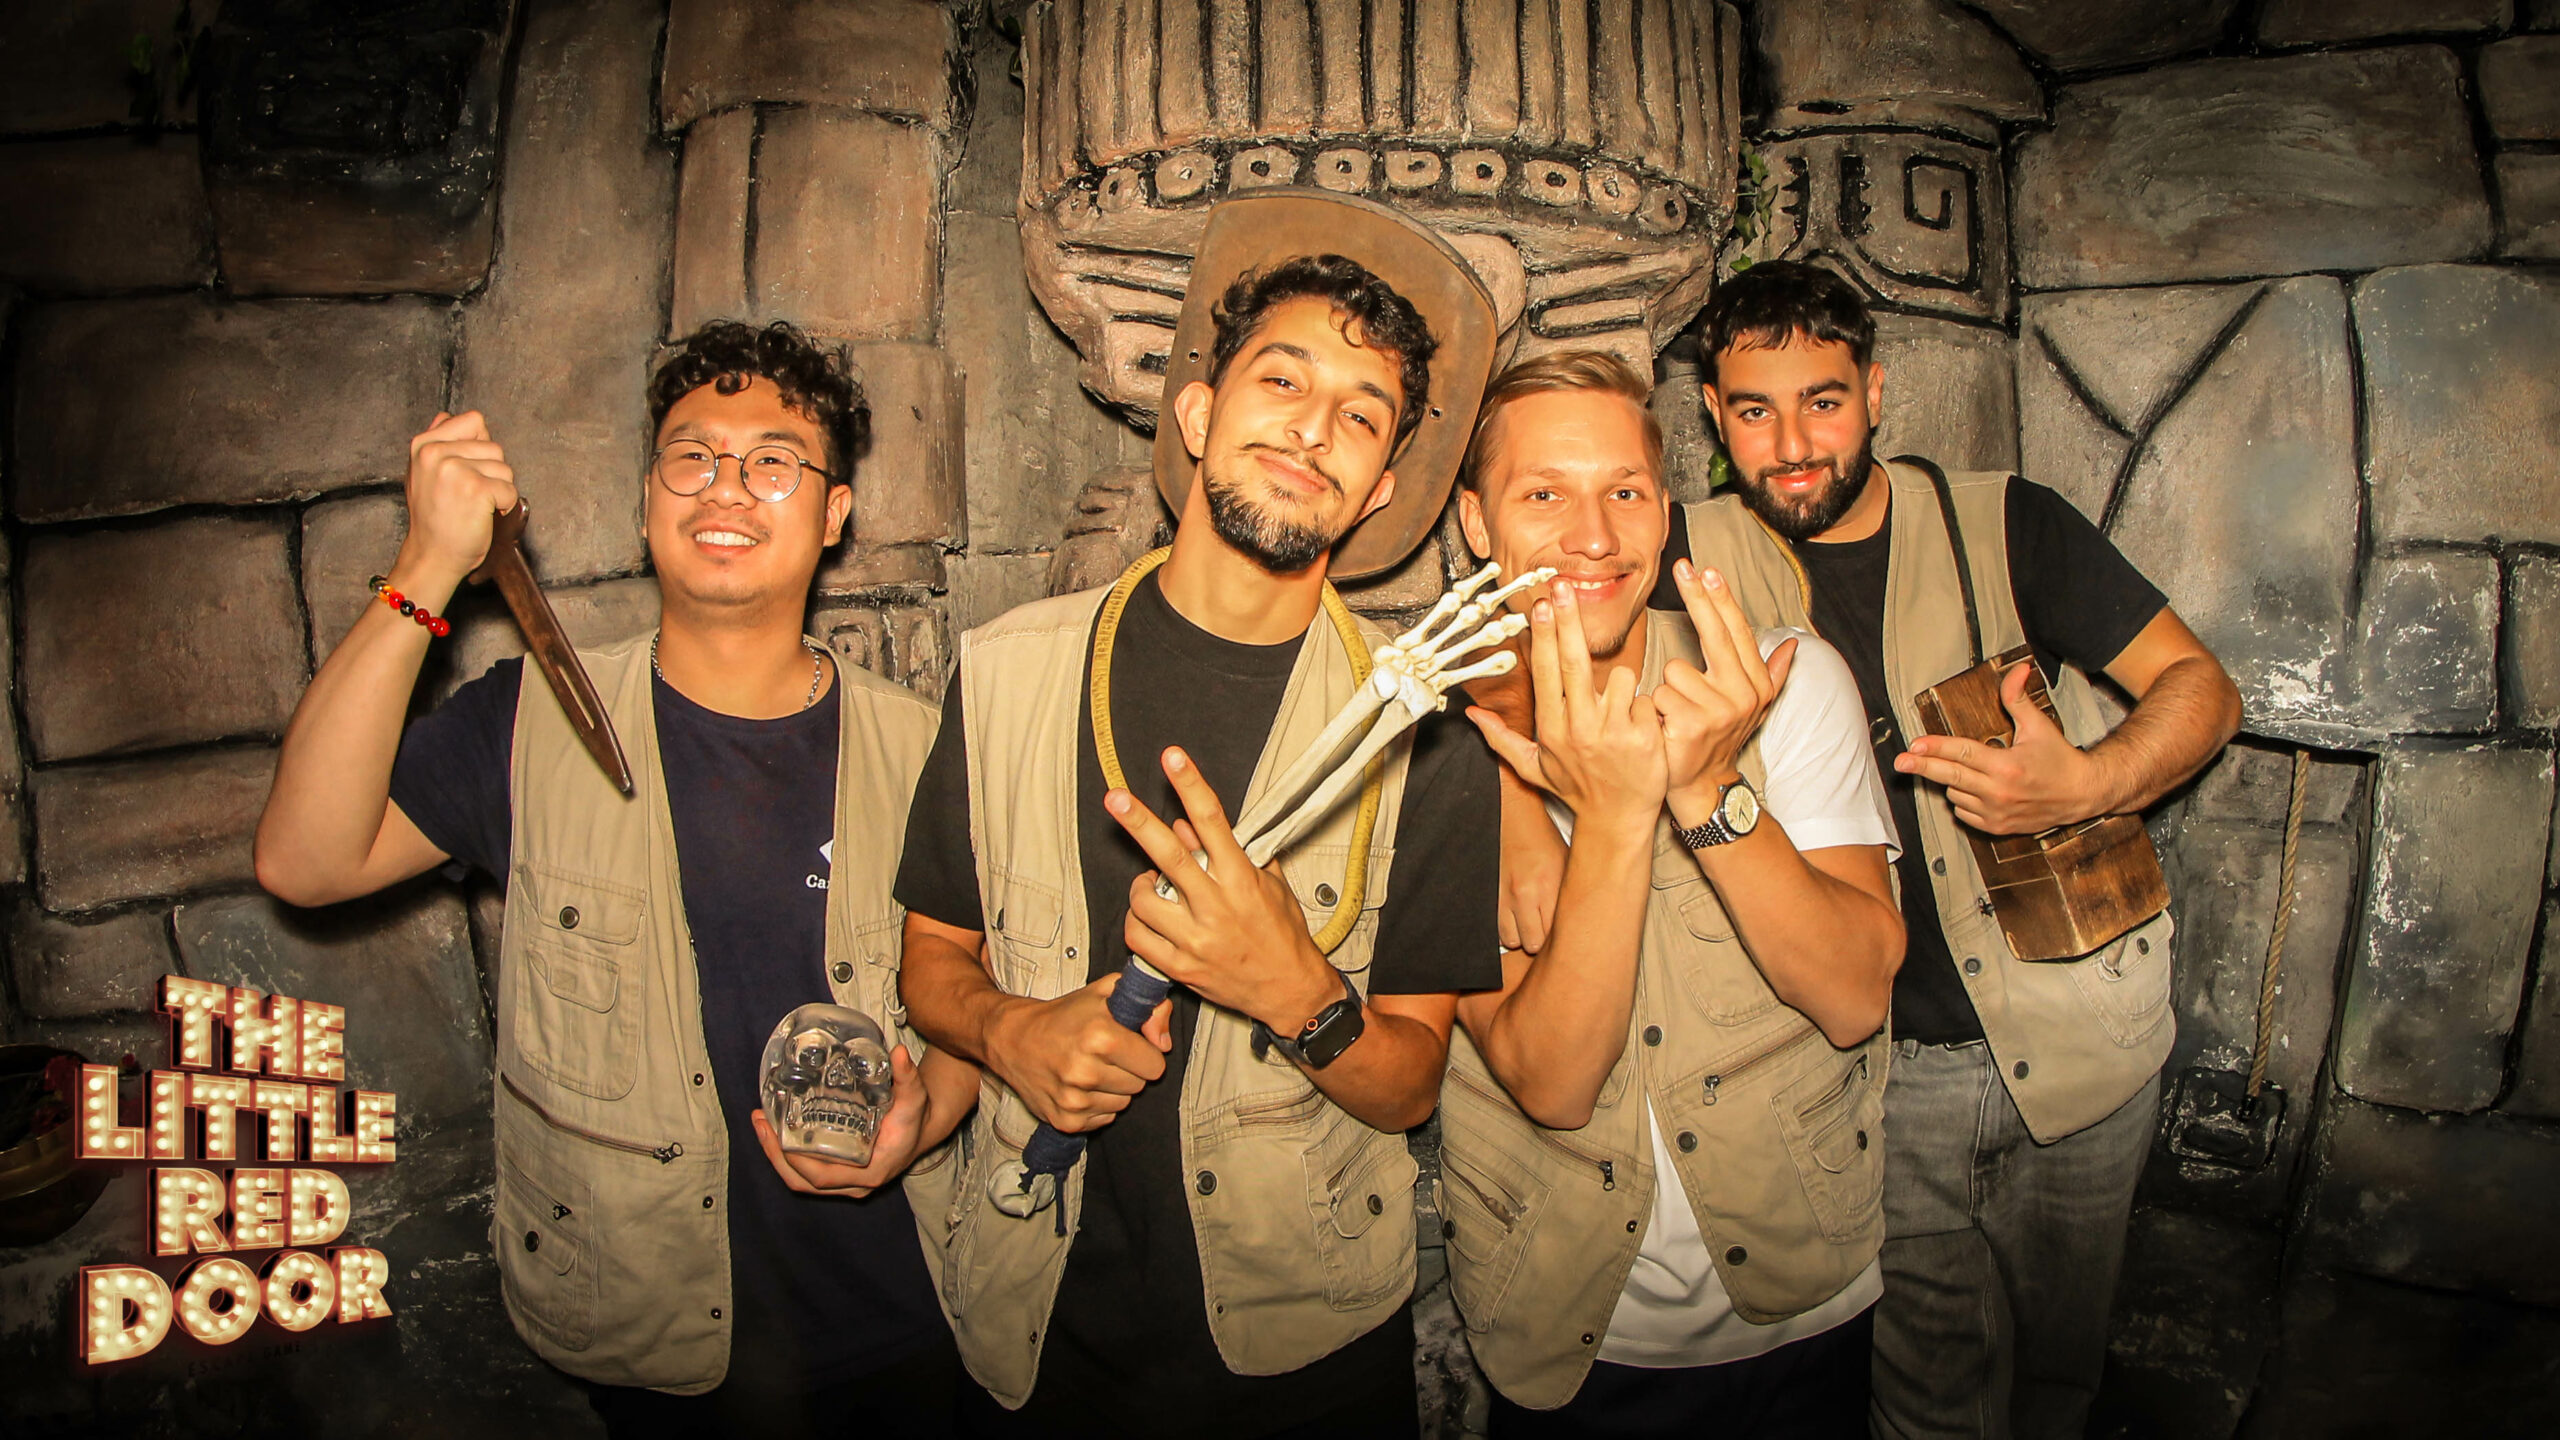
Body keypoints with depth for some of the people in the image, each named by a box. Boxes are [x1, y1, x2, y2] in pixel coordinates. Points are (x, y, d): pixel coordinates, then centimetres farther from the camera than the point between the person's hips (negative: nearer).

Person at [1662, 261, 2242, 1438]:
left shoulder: (2004, 524, -5)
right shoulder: (1701, 556, -4)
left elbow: (2199, 686, -2)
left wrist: (2086, 784, -22)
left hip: (2079, 1038, 1)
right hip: (1887, 1062, -1)